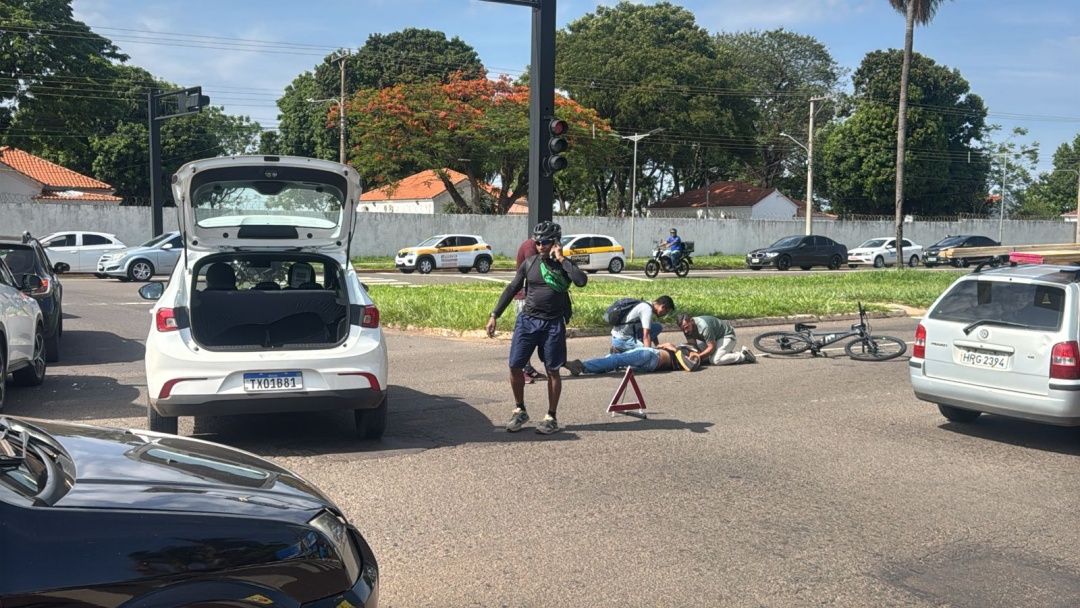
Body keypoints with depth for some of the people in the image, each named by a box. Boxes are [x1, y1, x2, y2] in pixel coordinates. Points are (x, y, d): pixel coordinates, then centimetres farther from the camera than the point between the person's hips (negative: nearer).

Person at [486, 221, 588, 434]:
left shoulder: (564, 265, -1)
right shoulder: (529, 263, 5)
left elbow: (582, 281, -22)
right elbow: (512, 289, 9)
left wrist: (561, 259, -16)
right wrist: (494, 315, 6)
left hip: (553, 324, -2)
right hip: (527, 321, 2)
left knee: (552, 371, 4)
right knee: (515, 367, -1)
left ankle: (551, 417, 17)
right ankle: (519, 411, 19)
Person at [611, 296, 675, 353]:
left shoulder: (646, 306, 10)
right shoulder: (647, 310, -19)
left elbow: (653, 332, 20)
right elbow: (646, 336, -27)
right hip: (621, 340, -10)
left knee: (658, 327, 7)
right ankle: (621, 350, -8)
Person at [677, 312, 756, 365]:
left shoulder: (704, 326, -38)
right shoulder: (686, 328, -14)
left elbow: (711, 347, -30)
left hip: (727, 335, -9)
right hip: (715, 337, 9)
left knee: (715, 360, -26)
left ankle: (744, 355, -11)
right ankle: (730, 354, 11)